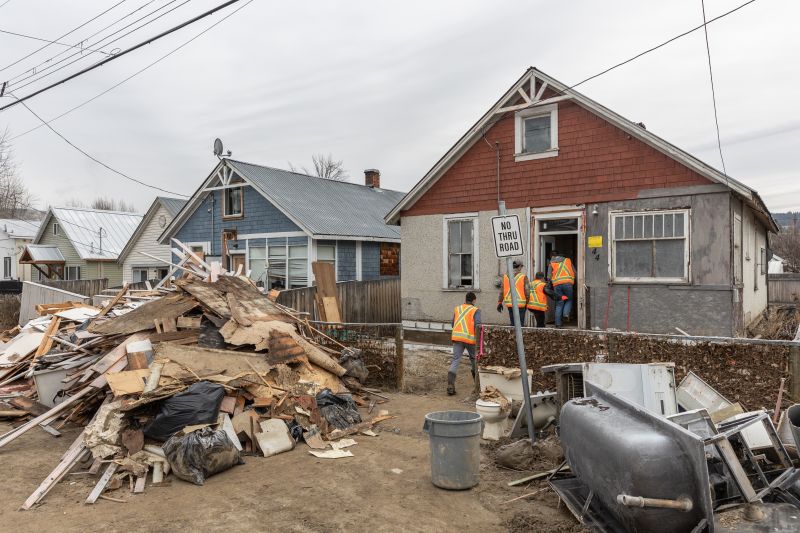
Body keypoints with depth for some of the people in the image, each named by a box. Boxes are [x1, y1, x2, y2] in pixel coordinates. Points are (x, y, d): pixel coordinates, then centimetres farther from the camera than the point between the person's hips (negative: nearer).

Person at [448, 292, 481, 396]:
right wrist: (479, 339, -6)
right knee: (473, 358, 21)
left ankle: (450, 385, -16)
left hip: (457, 337, 2)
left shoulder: (457, 309, 15)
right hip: (470, 338, -2)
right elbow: (477, 325, -11)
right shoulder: (475, 310, 3)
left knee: (455, 360, -2)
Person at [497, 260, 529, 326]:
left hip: (509, 304, 4)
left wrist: (499, 302, 12)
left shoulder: (505, 276, 5)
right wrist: (527, 302, 4)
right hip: (520, 304, -4)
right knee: (520, 323, 0)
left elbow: (502, 290, 6)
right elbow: (527, 291, -8)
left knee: (512, 323, 14)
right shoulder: (523, 277, -6)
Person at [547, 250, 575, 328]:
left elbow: (549, 277, 6)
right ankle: (566, 313, -7)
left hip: (557, 284, 0)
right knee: (569, 300, 19)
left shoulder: (551, 264, 15)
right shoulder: (568, 260, 20)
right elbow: (574, 272, 15)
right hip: (568, 283, 0)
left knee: (559, 304, 7)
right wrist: (573, 281, 26)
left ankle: (558, 323, 3)